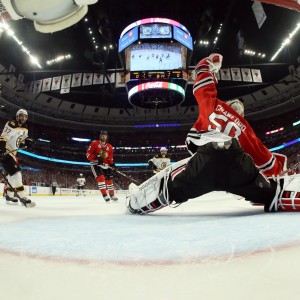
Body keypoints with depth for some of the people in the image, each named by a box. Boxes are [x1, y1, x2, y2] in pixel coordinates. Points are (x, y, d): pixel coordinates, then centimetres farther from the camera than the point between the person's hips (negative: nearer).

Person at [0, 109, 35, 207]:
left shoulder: (25, 129, 10)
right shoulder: (11, 124, -16)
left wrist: (27, 141, -4)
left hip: (12, 152, 10)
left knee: (13, 173, 12)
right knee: (15, 171, -20)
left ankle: (10, 196, 22)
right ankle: (21, 196, -24)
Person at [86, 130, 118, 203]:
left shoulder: (109, 147, 8)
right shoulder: (94, 143, -6)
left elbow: (110, 158, 13)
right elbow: (88, 154, -10)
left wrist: (112, 164, -4)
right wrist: (96, 158, -24)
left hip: (105, 165, 5)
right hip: (95, 164, -5)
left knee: (109, 179, 7)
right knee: (101, 177, -23)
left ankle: (112, 195, 24)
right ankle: (105, 195, -19)